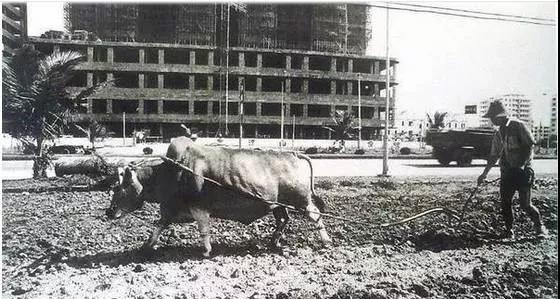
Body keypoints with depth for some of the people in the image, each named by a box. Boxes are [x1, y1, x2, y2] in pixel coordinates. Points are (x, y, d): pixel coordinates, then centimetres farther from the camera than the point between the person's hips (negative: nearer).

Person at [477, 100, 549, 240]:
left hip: (523, 171, -6)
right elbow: (494, 156, 17)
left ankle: (540, 228, 15)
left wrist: (522, 164, -18)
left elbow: (530, 145, -11)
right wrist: (484, 174, 16)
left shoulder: (518, 126, -7)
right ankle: (509, 231, 15)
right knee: (505, 203, 3)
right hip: (507, 172, 6)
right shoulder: (498, 134, 12)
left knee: (525, 204, -6)